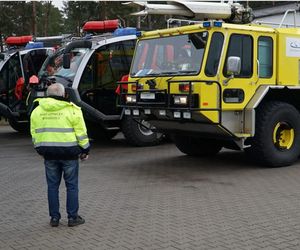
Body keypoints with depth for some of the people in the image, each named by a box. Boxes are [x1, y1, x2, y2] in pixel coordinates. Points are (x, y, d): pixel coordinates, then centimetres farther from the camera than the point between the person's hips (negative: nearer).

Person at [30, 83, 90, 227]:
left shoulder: (37, 111, 6)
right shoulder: (71, 110, -7)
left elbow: (34, 133, 10)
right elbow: (81, 133, -6)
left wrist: (40, 149, 20)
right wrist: (85, 150, 5)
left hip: (48, 153, 4)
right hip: (68, 152, -3)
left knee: (52, 185, 12)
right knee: (72, 186, 7)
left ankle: (54, 217, 15)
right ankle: (72, 217, 11)